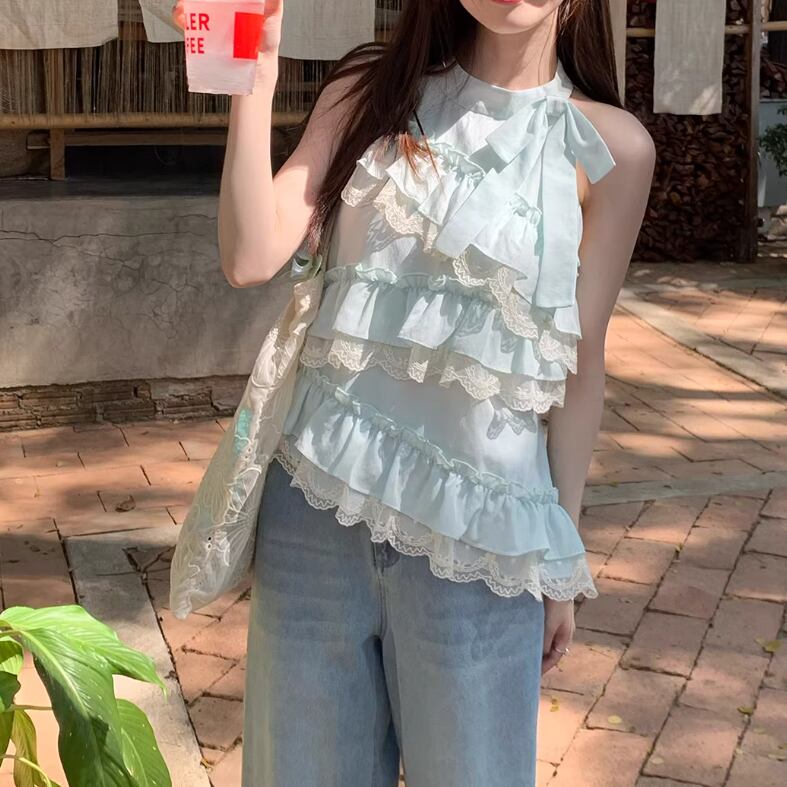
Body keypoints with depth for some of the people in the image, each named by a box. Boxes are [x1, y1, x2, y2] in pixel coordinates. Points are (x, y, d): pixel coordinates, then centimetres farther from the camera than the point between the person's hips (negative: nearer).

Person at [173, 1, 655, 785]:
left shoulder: (610, 147, -2)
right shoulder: (370, 90, 4)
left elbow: (577, 365, 2)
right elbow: (251, 258, -6)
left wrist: (564, 558, 6)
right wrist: (254, 73, -14)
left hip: (474, 528, -1)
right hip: (317, 502, 2)